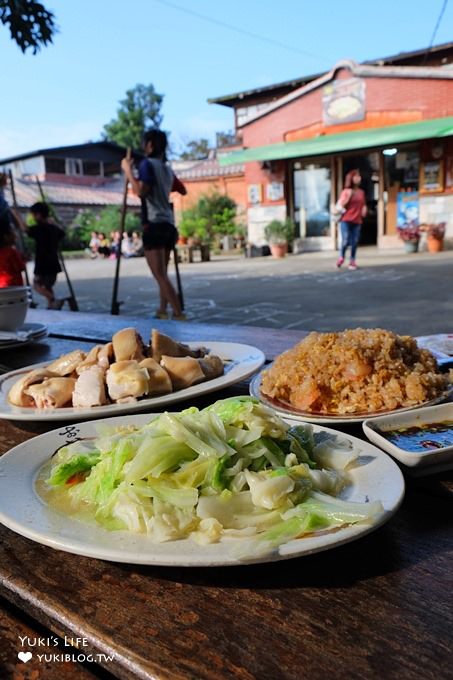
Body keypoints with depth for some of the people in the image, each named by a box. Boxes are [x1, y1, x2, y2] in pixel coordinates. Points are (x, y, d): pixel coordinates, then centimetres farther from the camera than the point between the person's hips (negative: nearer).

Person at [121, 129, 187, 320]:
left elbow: (140, 191, -16)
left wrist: (128, 170, -6)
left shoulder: (147, 164, -4)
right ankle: (162, 311, 24)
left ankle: (179, 315, -17)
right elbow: (182, 190, 28)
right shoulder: (167, 168, 17)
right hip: (169, 225, 8)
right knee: (163, 273, 17)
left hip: (154, 224, -8)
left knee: (160, 275, -10)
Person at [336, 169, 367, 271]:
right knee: (346, 241, -9)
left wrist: (364, 209, 3)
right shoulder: (346, 191, -1)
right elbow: (340, 205, -7)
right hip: (346, 220, -4)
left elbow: (363, 204, 23)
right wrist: (348, 196, -14)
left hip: (357, 221, 4)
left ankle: (352, 262, 11)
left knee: (355, 242, 1)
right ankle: (341, 257, 17)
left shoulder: (361, 192, 11)